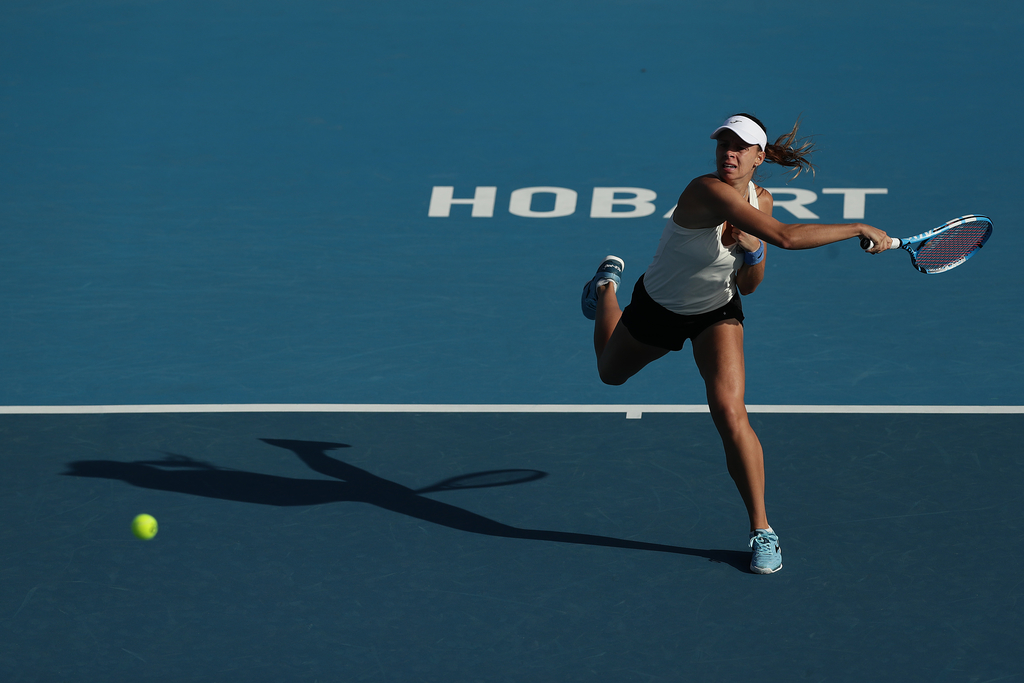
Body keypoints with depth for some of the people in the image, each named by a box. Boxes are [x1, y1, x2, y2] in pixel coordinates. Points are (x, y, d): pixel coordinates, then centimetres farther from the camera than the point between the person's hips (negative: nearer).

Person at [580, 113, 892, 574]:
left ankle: (761, 531, -8)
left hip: (718, 311, 2)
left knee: (730, 414, -18)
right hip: (658, 308, -2)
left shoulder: (759, 199, -14)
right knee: (611, 373, 27)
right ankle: (609, 283, 58)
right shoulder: (709, 191, -37)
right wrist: (860, 230, -44)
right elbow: (785, 237, -48)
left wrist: (752, 251, -25)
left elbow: (747, 286, -3)